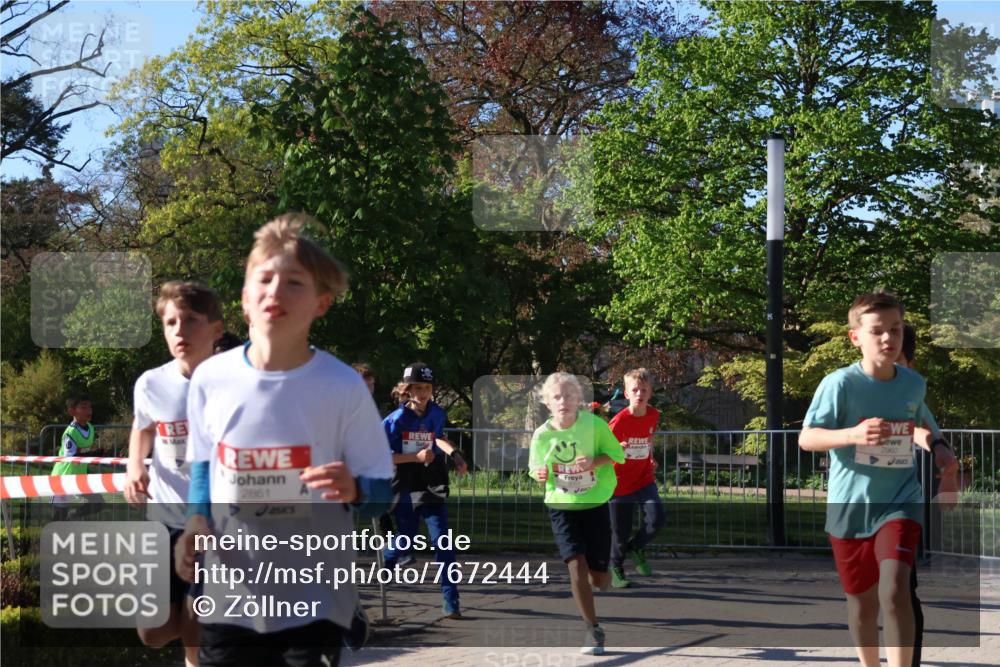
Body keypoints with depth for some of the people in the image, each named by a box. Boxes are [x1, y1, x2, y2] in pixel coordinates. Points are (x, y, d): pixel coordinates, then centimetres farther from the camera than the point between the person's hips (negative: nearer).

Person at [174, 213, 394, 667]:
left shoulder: (343, 386, -10)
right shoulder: (210, 379, -1)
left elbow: (381, 490, -4)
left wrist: (353, 490, -27)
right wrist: (197, 521, -3)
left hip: (315, 599, -3)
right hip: (230, 595, 3)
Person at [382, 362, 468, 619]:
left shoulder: (437, 415, 0)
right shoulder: (396, 419, -11)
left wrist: (453, 453, 3)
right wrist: (416, 457, -20)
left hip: (432, 490, 2)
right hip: (405, 492, -2)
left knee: (443, 543, -8)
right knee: (402, 541, 9)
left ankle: (451, 601, -6)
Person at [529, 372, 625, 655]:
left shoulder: (594, 424, -12)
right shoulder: (542, 435, -8)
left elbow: (618, 453, -4)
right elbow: (536, 467, 6)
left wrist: (595, 462, -23)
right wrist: (539, 474, -18)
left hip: (596, 505, 0)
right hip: (562, 507, 0)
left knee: (598, 576, 1)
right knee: (576, 565, -17)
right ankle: (593, 630, -3)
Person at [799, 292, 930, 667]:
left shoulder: (914, 383, 1)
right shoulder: (840, 383, -13)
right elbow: (806, 439, -16)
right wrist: (853, 434, -31)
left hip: (899, 503, 1)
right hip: (849, 508, -1)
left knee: (895, 588, -22)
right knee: (862, 602, 13)